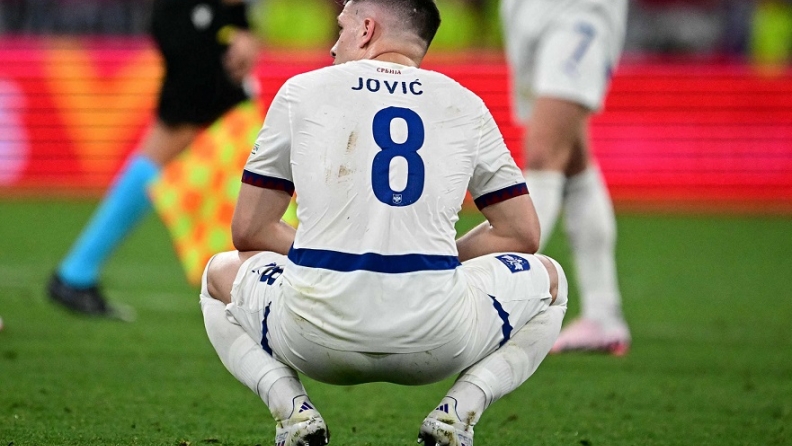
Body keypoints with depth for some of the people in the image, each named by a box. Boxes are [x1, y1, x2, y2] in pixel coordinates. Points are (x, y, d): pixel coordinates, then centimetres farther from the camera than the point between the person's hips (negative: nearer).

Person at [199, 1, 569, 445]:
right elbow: (523, 234, 16)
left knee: (222, 274, 33)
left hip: (317, 338, 0)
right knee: (548, 280, 29)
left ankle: (292, 409, 6)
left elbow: (248, 230, 14)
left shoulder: (303, 91, 12)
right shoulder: (465, 105, 14)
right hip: (438, 342, 0)